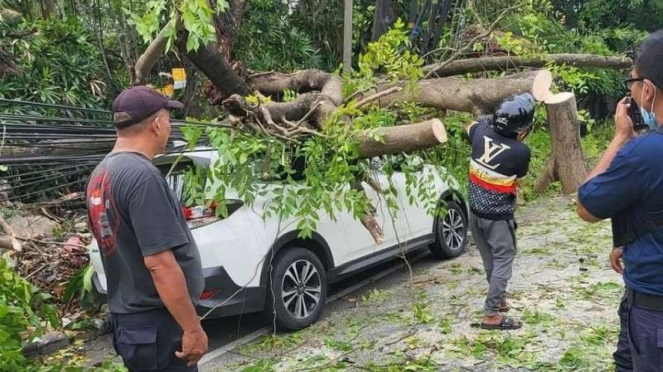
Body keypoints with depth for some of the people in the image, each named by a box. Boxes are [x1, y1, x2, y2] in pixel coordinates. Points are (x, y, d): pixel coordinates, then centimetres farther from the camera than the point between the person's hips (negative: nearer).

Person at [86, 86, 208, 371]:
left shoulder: (100, 174, 7)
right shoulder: (142, 175, -21)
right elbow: (159, 263, -25)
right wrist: (192, 328, -19)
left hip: (127, 319, 9)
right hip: (156, 325, -9)